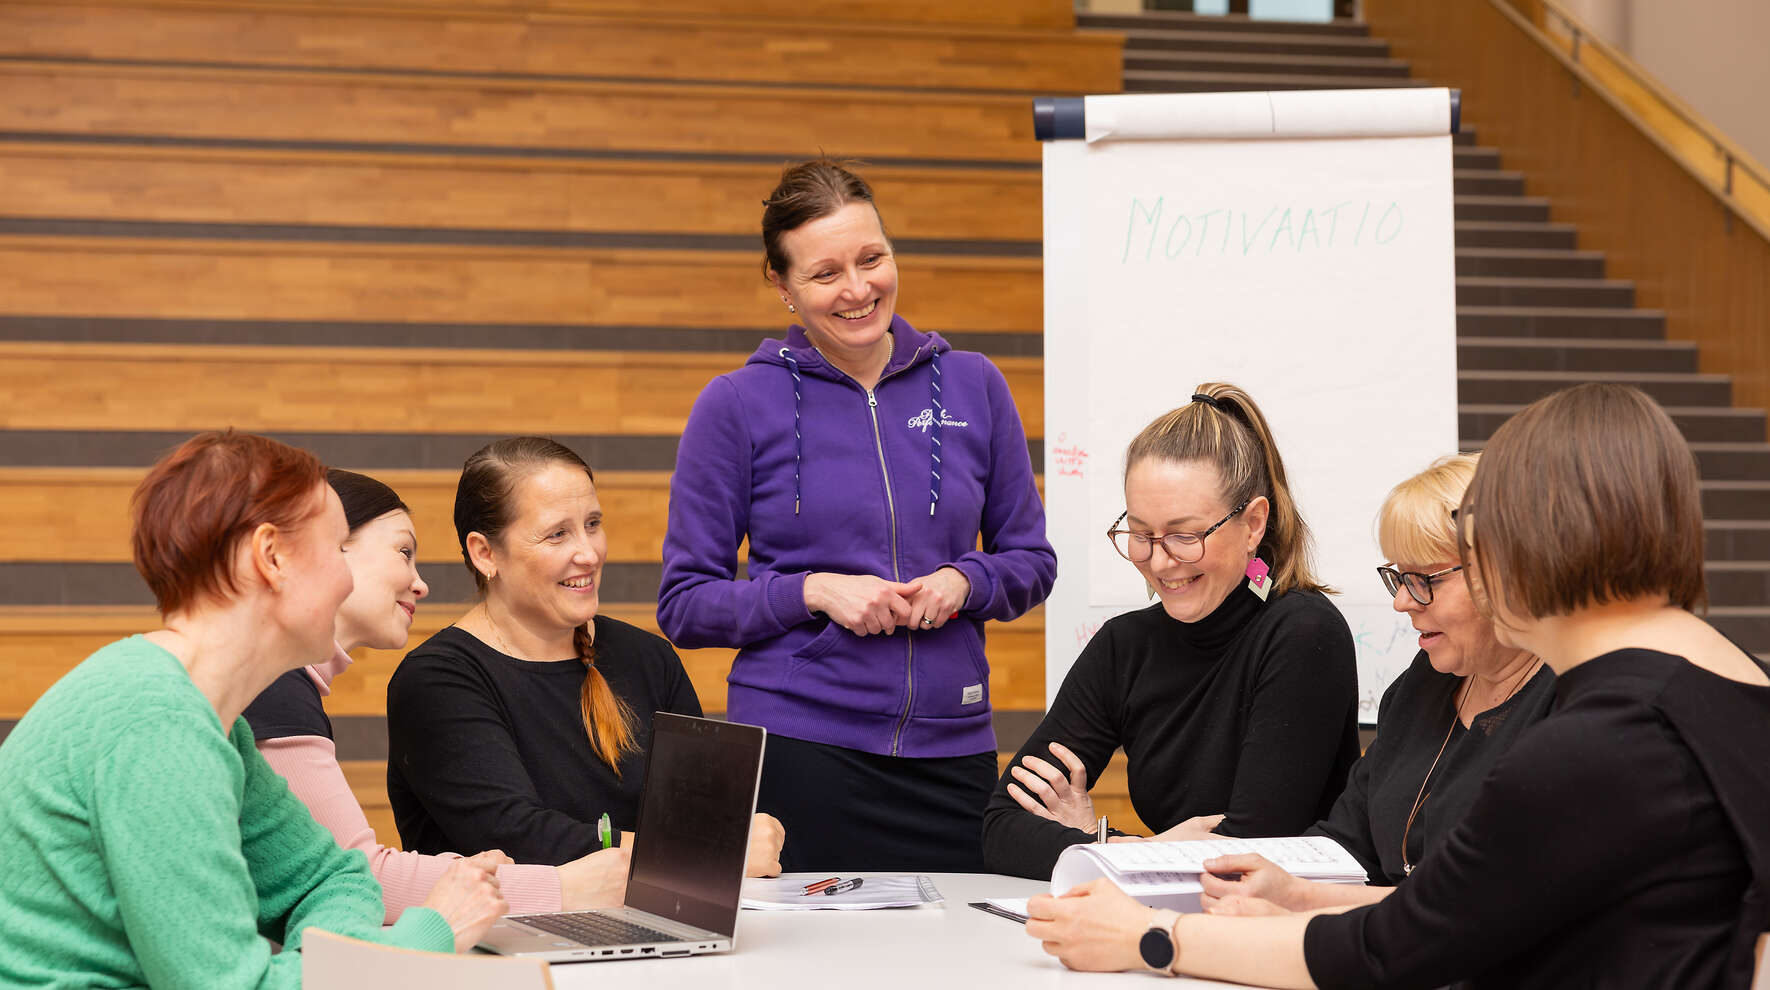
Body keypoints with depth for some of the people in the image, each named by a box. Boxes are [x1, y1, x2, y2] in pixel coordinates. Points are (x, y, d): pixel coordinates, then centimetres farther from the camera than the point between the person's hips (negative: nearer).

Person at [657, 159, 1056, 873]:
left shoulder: (973, 386, 7)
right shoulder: (739, 405, -1)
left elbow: (1032, 561, 14)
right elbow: (685, 605, 0)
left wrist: (963, 582, -7)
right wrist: (814, 593, -14)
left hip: (951, 753, 3)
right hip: (798, 752, -2)